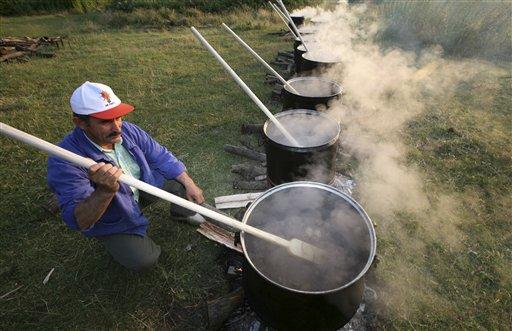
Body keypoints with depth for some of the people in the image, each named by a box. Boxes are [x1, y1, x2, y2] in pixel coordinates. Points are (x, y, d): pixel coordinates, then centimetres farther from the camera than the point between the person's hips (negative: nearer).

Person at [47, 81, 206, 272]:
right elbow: (79, 222, -36)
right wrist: (105, 192, -56)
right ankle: (116, 243, 16)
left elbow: (161, 156, -6)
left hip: (141, 188, 5)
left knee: (181, 180, -7)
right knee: (144, 260, -18)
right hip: (111, 221, -4)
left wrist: (189, 184, -11)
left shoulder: (126, 130, -18)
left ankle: (181, 213, 25)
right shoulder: (65, 161, -33)